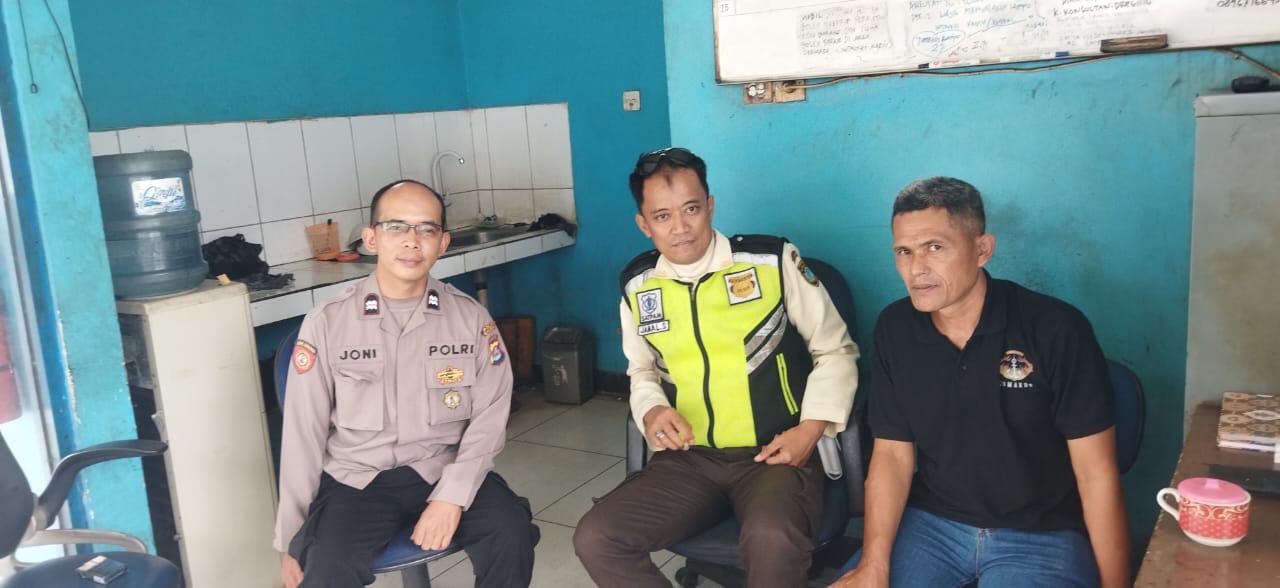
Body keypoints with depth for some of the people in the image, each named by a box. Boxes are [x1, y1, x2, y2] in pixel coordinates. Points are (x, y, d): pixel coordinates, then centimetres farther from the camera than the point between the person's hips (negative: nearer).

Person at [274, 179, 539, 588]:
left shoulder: (470, 317, 1)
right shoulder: (326, 324, -3)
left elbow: (490, 415, -3)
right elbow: (303, 435, 1)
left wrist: (452, 496, -17)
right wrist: (290, 539, 3)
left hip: (445, 471, 1)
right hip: (357, 478, -1)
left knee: (511, 533, -24)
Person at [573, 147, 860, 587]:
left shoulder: (774, 261, -7)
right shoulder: (637, 286, 5)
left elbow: (835, 351, 3)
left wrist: (810, 429, -10)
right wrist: (652, 412, -1)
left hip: (775, 454, -4)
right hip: (690, 458, 4)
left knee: (771, 540, -36)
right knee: (595, 539, -13)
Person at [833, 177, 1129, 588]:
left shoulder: (1056, 330, -15)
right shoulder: (894, 329, -4)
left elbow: (1097, 473, -11)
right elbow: (892, 453, -2)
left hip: (1041, 535, -3)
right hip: (930, 521, 3)